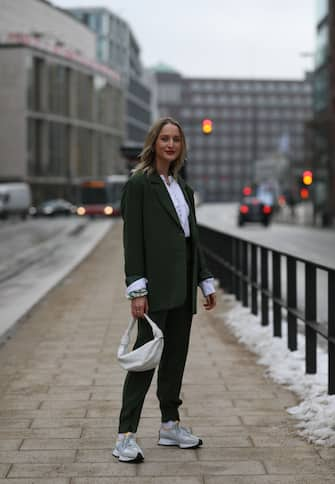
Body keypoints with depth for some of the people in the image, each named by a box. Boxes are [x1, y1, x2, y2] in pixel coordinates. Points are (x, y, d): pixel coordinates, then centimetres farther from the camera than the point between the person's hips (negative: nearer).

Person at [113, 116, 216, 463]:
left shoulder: (182, 187, 16)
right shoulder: (139, 184, -5)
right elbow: (132, 238, -11)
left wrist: (205, 281, 16)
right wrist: (137, 289, -17)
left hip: (182, 285, 7)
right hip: (156, 285, -7)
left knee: (176, 355, 11)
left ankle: (170, 425, 22)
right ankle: (126, 436, -6)